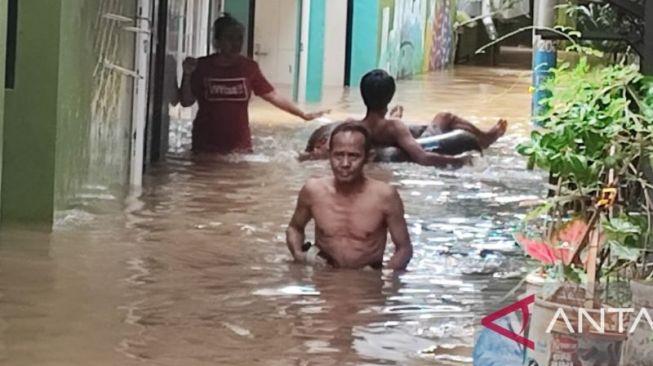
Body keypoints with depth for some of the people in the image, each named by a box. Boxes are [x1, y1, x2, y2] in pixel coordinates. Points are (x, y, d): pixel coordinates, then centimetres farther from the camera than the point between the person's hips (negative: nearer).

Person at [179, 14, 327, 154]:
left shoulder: (249, 67, 2)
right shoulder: (202, 66, -1)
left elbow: (273, 96, 4)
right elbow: (186, 101, -2)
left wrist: (304, 115, -1)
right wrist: (187, 75, -17)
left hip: (239, 146, 1)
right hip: (206, 146, -1)